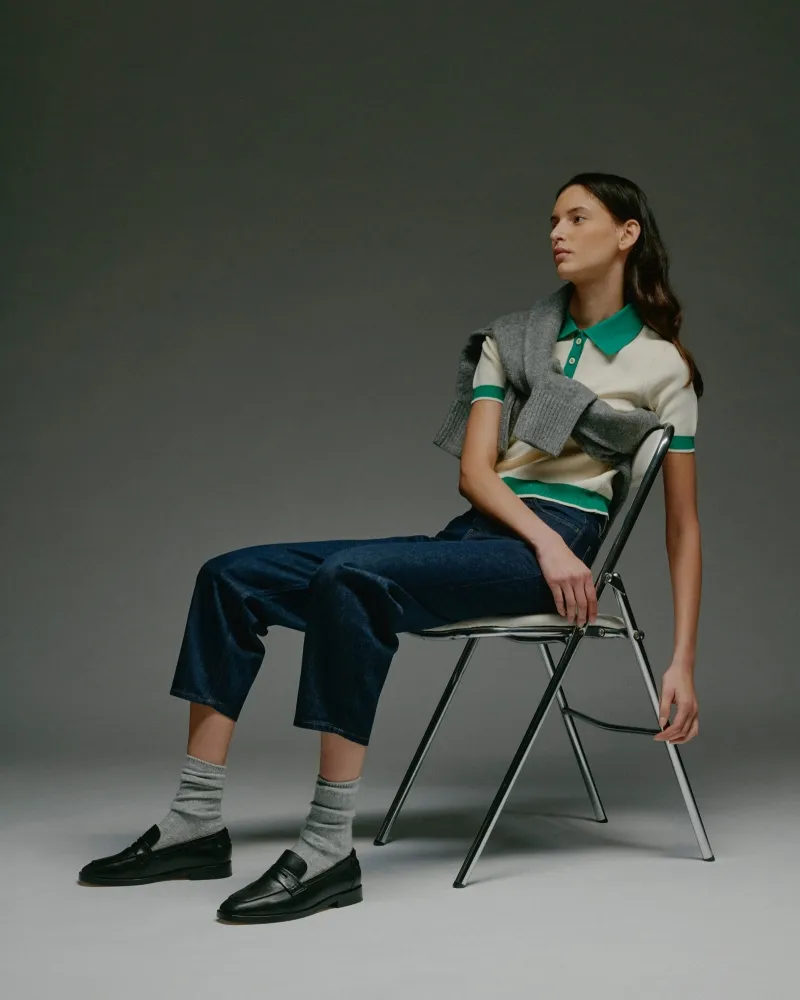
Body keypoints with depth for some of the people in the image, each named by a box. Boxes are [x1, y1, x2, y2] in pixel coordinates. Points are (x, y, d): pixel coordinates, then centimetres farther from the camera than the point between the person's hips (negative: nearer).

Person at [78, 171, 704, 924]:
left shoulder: (662, 364, 4)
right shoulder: (510, 340, 16)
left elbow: (683, 526, 5)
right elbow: (474, 470, 5)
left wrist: (683, 659, -2)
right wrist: (545, 540, -14)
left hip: (557, 547, -6)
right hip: (477, 532, 6)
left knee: (350, 577, -34)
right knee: (233, 577, -7)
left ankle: (330, 850, -32)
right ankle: (195, 825, -6)